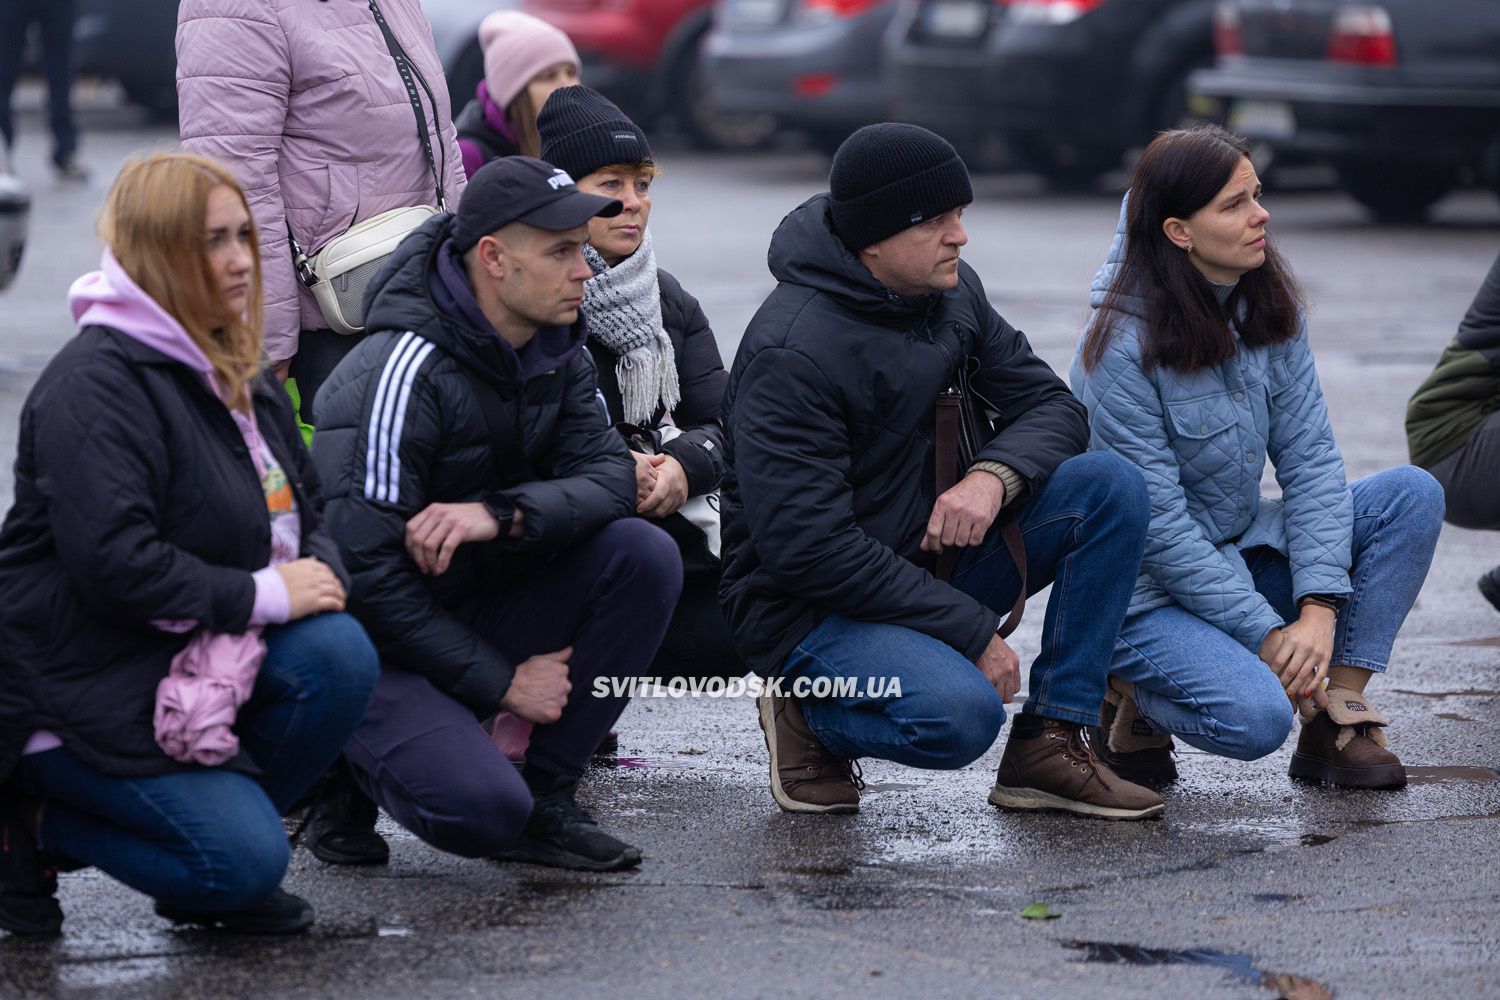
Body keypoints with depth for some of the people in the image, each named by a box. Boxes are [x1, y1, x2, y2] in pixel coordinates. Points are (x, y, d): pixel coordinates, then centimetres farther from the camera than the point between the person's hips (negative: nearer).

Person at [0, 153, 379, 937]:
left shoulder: (239, 377, 13)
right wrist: (260, 595, -21)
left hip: (208, 657, 8)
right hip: (79, 687, -8)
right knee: (243, 859, -20)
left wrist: (315, 572, -6)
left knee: (339, 654, -20)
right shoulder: (97, 382, -17)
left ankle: (218, 820, 0)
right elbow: (111, 561, -26)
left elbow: (304, 513, 19)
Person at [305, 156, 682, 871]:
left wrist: (502, 514, -30)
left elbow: (609, 475, -9)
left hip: (482, 610, 7)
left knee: (644, 555, -16)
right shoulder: (403, 375, -23)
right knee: (483, 811, -30)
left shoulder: (556, 350, 1)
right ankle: (350, 762, 3)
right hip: (378, 645, -7)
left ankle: (544, 796, -7)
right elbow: (366, 575, -24)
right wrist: (502, 683, -19)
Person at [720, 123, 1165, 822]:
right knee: (961, 714, -35)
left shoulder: (951, 292, 2)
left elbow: (1051, 404, 6)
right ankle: (809, 715, -2)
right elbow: (808, 548, -27)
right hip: (813, 607, -8)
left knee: (1110, 485, -11)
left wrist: (991, 477, -19)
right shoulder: (790, 352, -23)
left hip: (931, 553, 8)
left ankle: (1050, 745, -8)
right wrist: (973, 631, -24)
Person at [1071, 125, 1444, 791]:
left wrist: (1319, 608, -18)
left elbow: (1309, 458, -5)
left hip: (1241, 554, 7)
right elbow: (1156, 524, -22)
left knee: (1412, 495, -10)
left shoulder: (1270, 310, -2)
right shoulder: (1123, 348, -22)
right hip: (1146, 593, -7)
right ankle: (1135, 695, 3)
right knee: (1255, 718, -31)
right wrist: (1268, 635, -22)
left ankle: (1337, 717, -7)